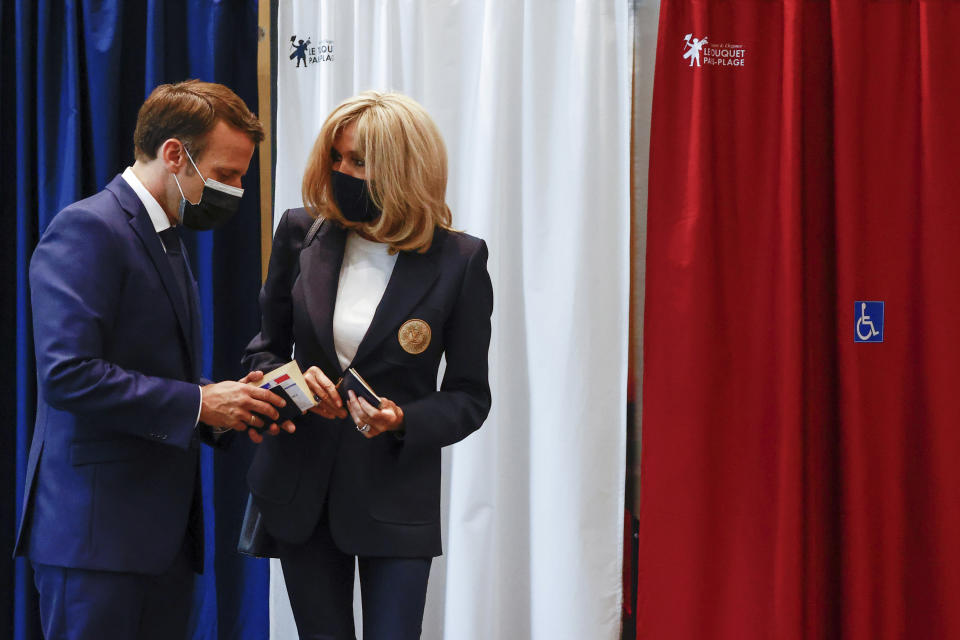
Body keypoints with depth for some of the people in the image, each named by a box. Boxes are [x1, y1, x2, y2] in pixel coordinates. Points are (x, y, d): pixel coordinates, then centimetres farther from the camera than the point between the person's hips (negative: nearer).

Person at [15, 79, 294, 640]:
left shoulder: (168, 241, 20)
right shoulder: (88, 229, -11)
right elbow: (68, 374, -21)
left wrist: (224, 407, 5)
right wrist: (198, 402, -18)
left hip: (167, 531, 9)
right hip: (97, 529, -9)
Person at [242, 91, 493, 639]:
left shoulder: (458, 261, -7)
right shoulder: (302, 235, 1)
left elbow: (470, 397, -2)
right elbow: (264, 349, 11)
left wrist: (404, 421, -21)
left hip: (396, 496, -3)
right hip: (302, 489, 3)